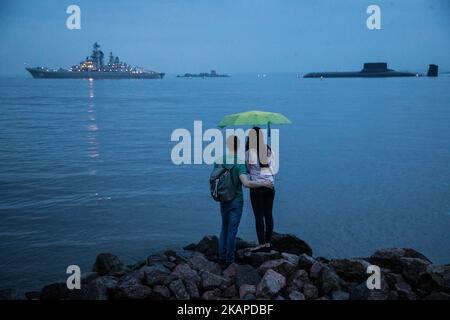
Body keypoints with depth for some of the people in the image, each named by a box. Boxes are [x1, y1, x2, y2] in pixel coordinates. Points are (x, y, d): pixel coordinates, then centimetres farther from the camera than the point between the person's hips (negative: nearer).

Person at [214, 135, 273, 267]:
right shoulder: (239, 163, -20)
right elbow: (246, 183, -32)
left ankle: (222, 258, 20)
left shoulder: (219, 161, -3)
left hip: (223, 200, 5)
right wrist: (264, 183, -21)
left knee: (224, 229, 19)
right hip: (236, 201, -5)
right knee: (232, 231, 4)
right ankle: (229, 261, 11)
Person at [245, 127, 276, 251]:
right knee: (268, 214, 10)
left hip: (256, 186, -4)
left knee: (259, 216, 1)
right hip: (270, 185, 4)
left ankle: (262, 244, 3)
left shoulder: (249, 152, -10)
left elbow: (248, 169, 0)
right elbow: (273, 169, 5)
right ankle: (268, 243, 15)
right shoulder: (269, 150, 2)